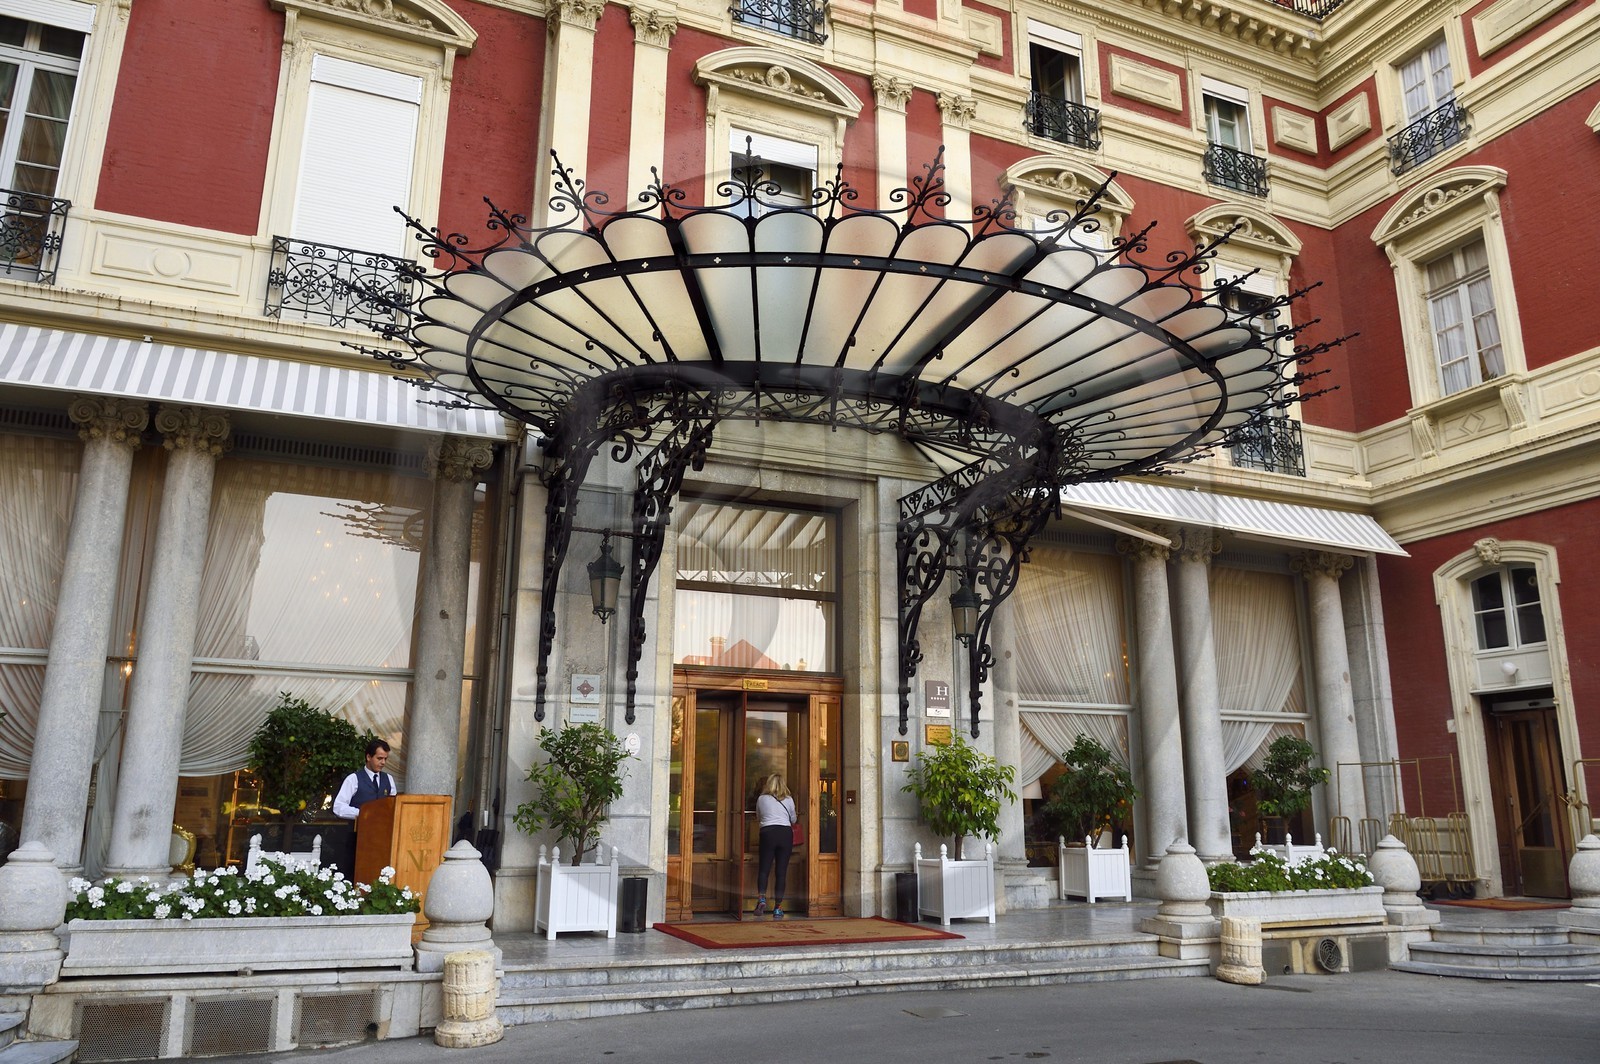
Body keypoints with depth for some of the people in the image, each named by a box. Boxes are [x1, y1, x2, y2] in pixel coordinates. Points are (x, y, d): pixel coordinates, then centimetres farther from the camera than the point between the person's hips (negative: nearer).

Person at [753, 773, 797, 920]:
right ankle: (778, 908, 4)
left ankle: (761, 898, -17)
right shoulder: (788, 799, 9)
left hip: (768, 832, -1)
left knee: (763, 869, 4)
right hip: (786, 833, 1)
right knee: (781, 871, 3)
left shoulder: (761, 799, 8)